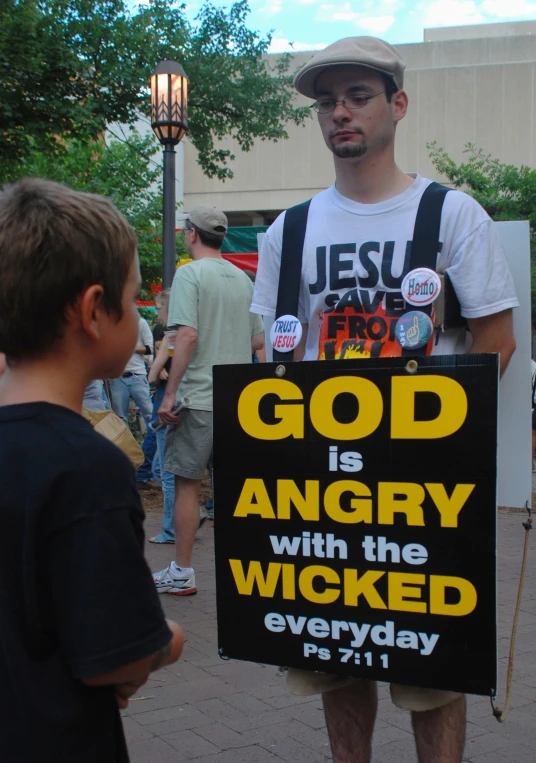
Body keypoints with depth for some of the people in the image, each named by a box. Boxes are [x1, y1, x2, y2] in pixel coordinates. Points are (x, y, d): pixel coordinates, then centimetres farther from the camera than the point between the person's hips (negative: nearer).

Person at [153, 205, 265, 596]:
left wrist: (169, 394, -14)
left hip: (199, 396, -6)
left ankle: (182, 573, 8)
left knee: (187, 482, 3)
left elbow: (187, 335, -17)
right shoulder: (242, 278, 11)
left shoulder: (190, 273, -8)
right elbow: (259, 340, 12)